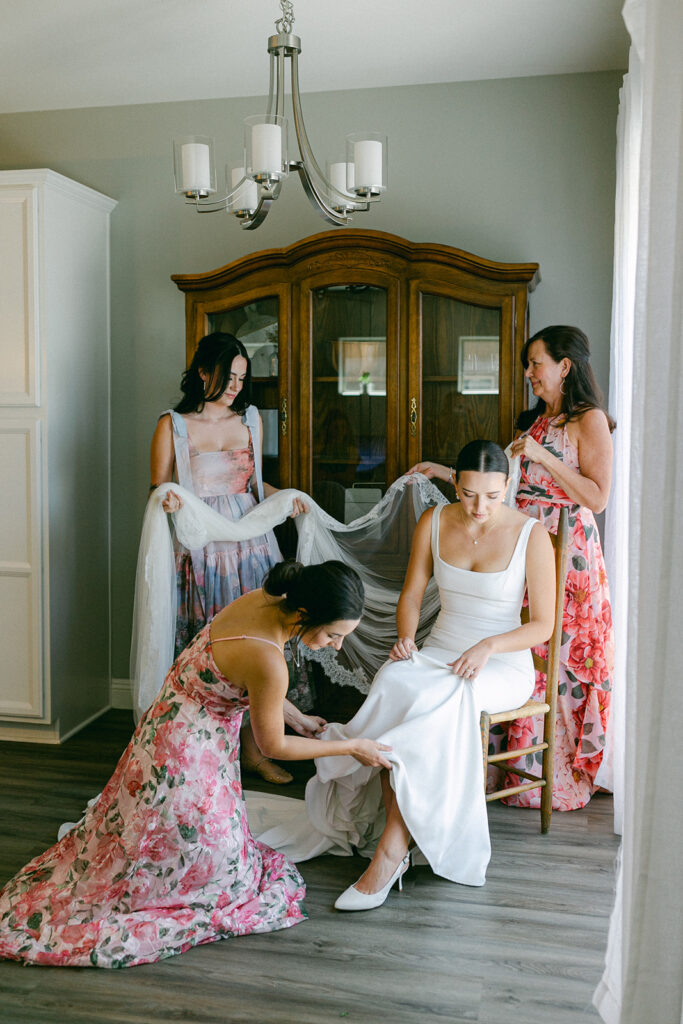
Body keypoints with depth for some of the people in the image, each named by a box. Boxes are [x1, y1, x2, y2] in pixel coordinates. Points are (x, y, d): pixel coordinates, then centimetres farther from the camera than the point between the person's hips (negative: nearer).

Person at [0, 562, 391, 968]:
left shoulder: (264, 598, -9)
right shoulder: (268, 661, -34)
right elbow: (273, 744, -16)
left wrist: (296, 717, 18)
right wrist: (352, 747, -6)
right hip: (187, 762, -9)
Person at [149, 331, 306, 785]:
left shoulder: (251, 417, 13)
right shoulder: (173, 425, 0)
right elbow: (158, 489, 2)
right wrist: (167, 500, -20)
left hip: (250, 543, 4)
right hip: (201, 548, -3)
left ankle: (252, 747, 14)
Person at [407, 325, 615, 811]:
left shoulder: (590, 420, -4)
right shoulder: (535, 421, 18)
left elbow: (597, 497, -12)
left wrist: (542, 457, -17)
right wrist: (444, 472, 17)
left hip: (566, 552, -7)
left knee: (560, 658, -3)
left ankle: (564, 773, 10)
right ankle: (522, 765, 16)